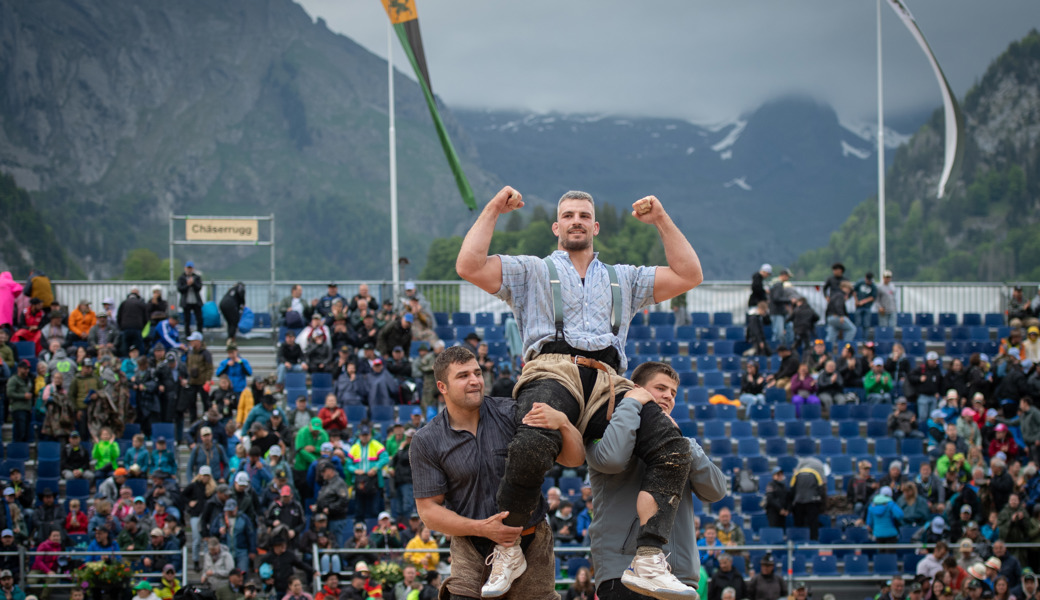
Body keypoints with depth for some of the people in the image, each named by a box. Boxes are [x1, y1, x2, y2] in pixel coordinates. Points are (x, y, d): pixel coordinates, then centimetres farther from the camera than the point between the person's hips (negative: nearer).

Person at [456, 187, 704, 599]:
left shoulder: (623, 279, 35)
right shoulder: (531, 272, 28)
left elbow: (689, 276, 28)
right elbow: (469, 267, 13)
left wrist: (662, 221, 24)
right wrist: (493, 210, 16)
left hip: (607, 384, 3)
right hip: (552, 372, -3)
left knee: (673, 448, -27)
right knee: (532, 448, -39)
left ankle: (648, 562, -30)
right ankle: (508, 551, -18)